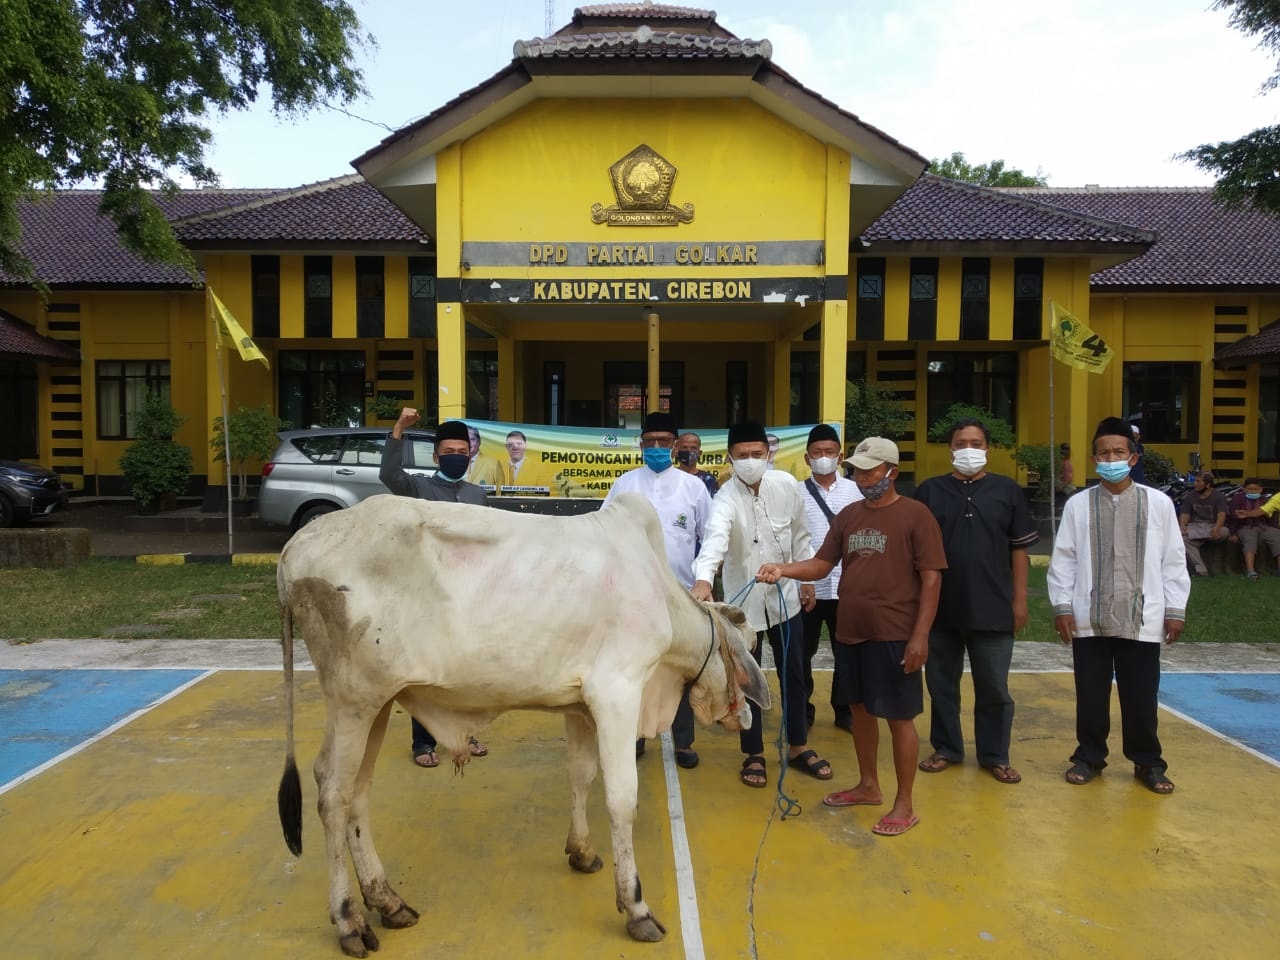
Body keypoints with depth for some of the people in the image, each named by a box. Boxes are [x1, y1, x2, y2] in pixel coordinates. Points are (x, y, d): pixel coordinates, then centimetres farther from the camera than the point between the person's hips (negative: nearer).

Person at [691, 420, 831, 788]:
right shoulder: (726, 498, -22)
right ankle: (754, 755, 26)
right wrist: (703, 579, -59)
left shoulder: (786, 485, -9)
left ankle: (798, 747, 33)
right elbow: (715, 537, -42)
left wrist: (807, 579, 11)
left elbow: (799, 536, 5)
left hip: (785, 596, 3)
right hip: (744, 600, -3)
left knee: (793, 675, 15)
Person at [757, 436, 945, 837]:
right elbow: (822, 564, 6)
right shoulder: (847, 515, 9)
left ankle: (904, 805, 17)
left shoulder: (916, 515, -8)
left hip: (894, 635, -6)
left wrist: (920, 635, -15)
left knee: (899, 718, 4)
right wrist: (783, 569, -12)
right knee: (861, 709, 17)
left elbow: (931, 578, -10)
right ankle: (868, 786, 35)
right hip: (850, 631, 6)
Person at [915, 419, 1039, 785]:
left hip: (993, 609, 0)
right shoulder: (929, 490, 1)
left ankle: (995, 756, 23)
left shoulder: (1007, 491, 2)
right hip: (940, 608, 1)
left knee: (993, 687, 8)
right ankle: (946, 749, 26)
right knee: (941, 684, 11)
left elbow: (1020, 548, 4)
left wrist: (1020, 599, 0)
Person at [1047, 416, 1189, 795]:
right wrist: (1062, 606, -2)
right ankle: (1089, 757, 25)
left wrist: (1175, 609, 2)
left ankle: (1148, 763, 24)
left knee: (1141, 697, 7)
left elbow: (1173, 561, 4)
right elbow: (1063, 560, 2)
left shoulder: (1159, 503, 1)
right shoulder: (1078, 505, 1)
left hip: (1142, 621, 0)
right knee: (1091, 695, 10)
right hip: (1088, 620, 0)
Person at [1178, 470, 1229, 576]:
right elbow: (1184, 515, 6)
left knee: (1224, 532, -37)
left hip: (1212, 527, -1)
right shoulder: (1189, 496, 14)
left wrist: (1216, 528, -34)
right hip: (1194, 526, 2)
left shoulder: (1218, 497, 3)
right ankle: (1200, 569, -34)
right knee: (1183, 539, -32)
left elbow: (1221, 515, -12)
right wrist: (1183, 527, -17)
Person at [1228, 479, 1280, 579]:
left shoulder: (1263, 500, 17)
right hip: (1245, 527, -5)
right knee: (1250, 540, -35)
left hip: (1263, 527, 5)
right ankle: (1250, 571, -49)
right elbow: (1233, 517, -7)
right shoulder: (1238, 498, 1)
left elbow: (1270, 517, 18)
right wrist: (1233, 533, -15)